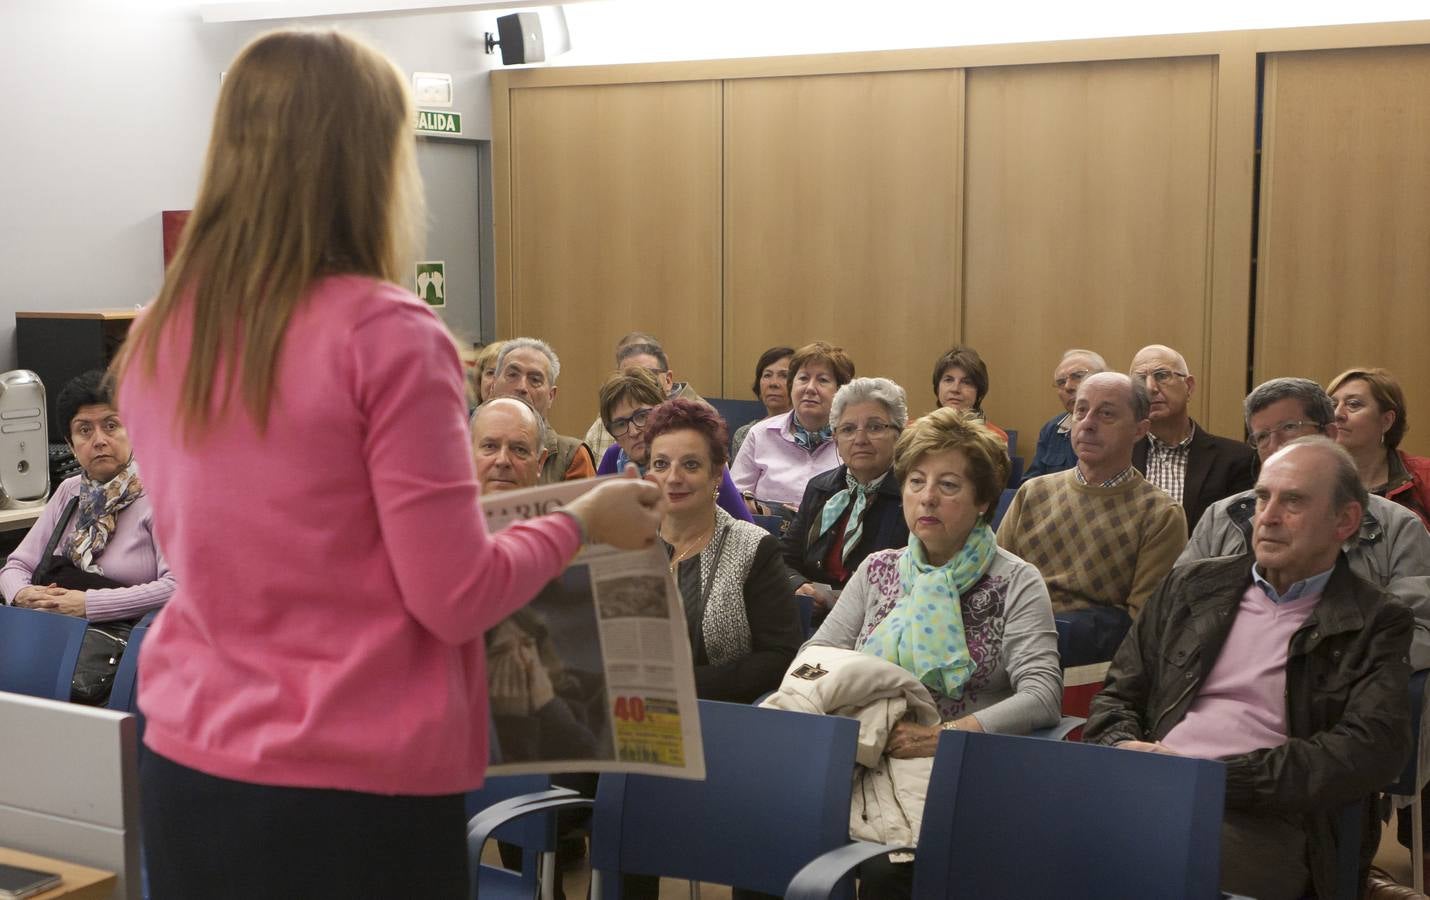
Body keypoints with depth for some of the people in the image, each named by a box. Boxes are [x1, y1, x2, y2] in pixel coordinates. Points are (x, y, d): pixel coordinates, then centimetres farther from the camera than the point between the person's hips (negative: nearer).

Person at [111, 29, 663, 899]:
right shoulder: (387, 332, -17)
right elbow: (455, 598, -14)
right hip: (356, 793, -6)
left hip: (188, 770, 6)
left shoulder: (155, 339, 2)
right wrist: (581, 520, 1)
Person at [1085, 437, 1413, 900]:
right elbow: (1119, 697, 22)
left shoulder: (1377, 625, 9)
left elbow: (1372, 749, -5)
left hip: (1264, 817, -3)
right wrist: (1123, 752, -4)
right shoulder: (1191, 585, 21)